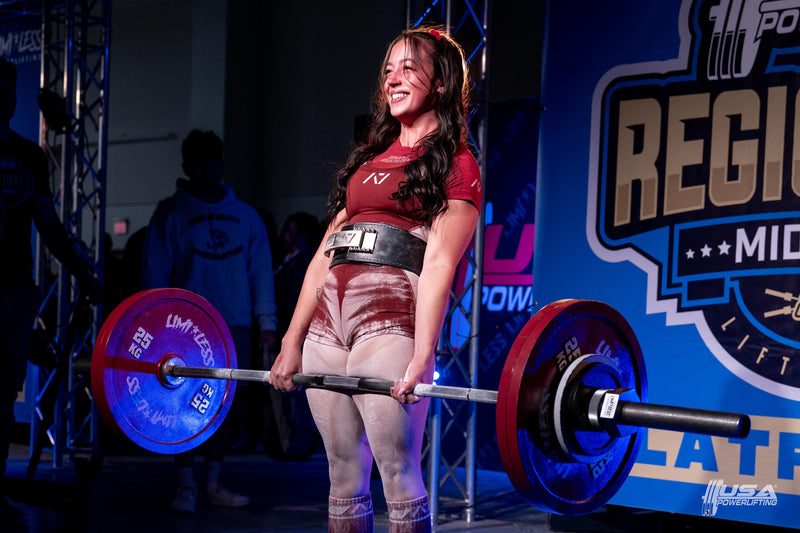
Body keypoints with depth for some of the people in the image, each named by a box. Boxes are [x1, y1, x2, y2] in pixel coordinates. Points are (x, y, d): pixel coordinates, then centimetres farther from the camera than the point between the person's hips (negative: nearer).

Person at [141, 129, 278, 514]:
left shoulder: (245, 216, 11)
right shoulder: (170, 215, 3)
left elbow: (261, 272, 10)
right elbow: (154, 275, 0)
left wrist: (266, 322, 2)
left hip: (235, 326, 3)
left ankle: (213, 483, 15)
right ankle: (185, 485, 2)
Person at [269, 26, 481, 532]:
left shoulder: (454, 164, 3)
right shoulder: (369, 158, 24)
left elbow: (439, 264, -9)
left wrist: (421, 358, -19)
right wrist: (292, 342, 13)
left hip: (391, 319, -7)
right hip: (329, 320, 7)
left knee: (399, 478, -8)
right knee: (344, 477, 8)